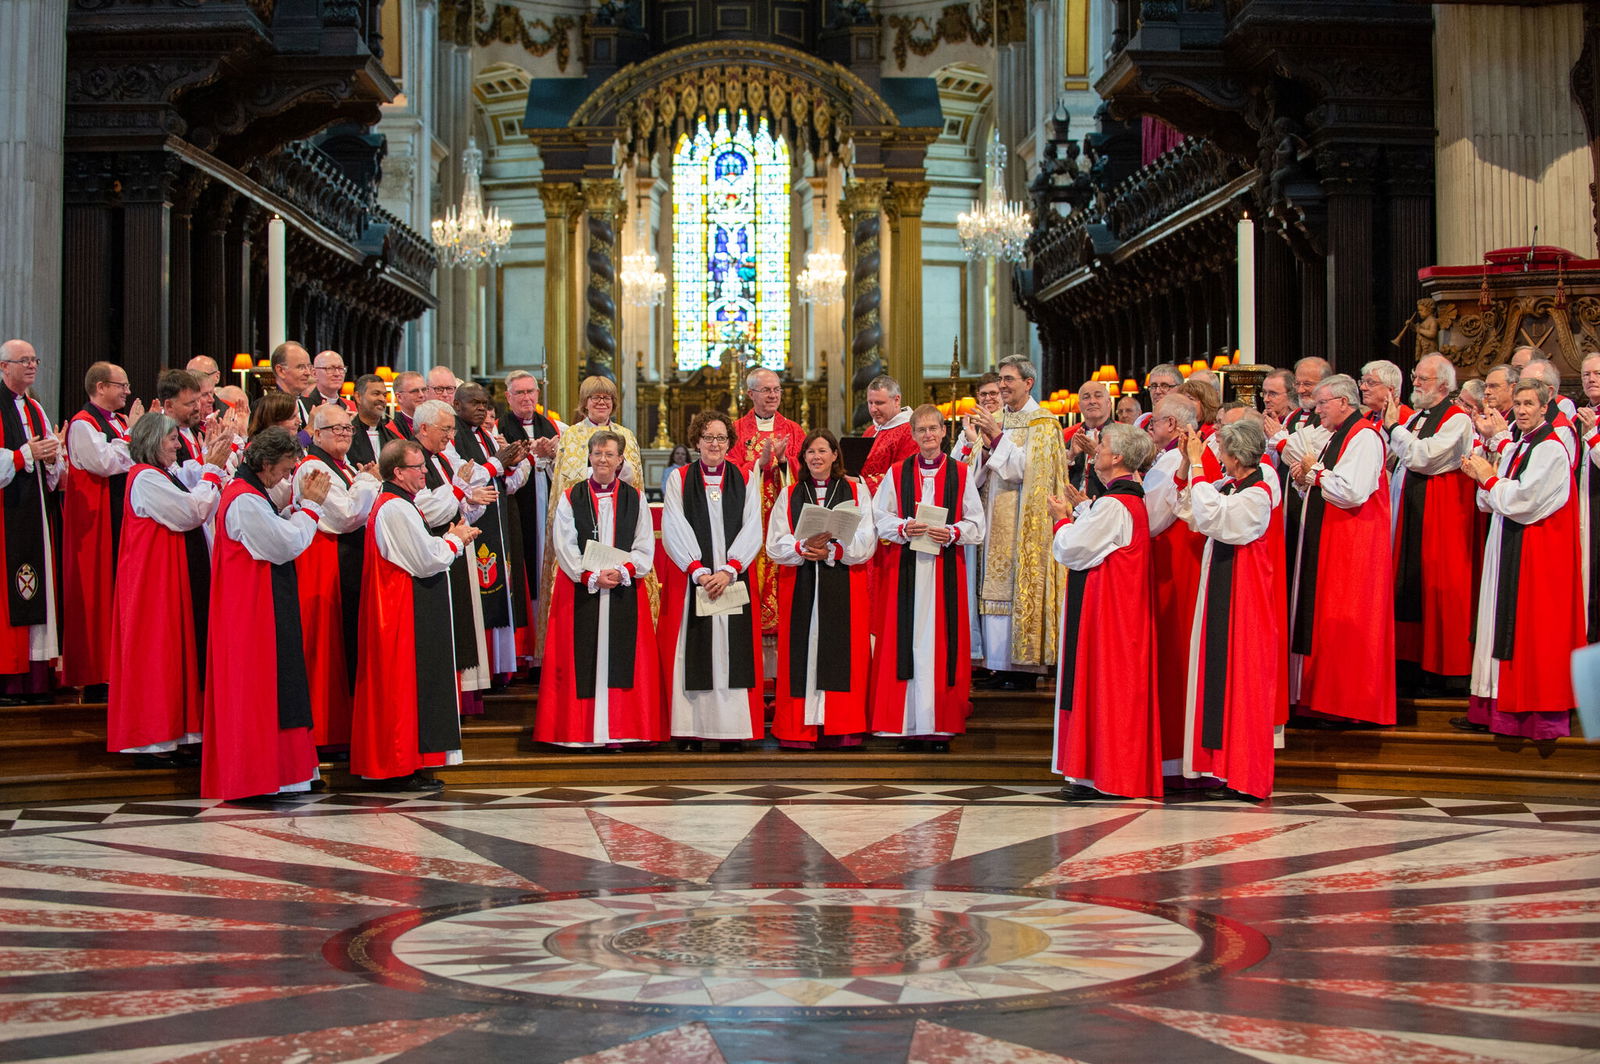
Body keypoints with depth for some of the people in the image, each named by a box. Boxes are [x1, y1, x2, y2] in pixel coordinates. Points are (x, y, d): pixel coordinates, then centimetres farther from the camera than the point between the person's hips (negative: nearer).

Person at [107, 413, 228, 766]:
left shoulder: (164, 475, 15)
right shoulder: (145, 478, -14)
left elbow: (202, 513, 13)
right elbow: (192, 513, -18)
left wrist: (214, 469, 7)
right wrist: (212, 470, -11)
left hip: (180, 579, 10)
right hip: (156, 579, -10)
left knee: (180, 652, 10)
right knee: (156, 652, -4)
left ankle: (175, 737, 15)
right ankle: (151, 741, 2)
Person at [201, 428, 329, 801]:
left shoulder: (248, 493, 13)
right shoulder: (246, 501, -20)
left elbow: (276, 533, 16)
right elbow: (288, 545, -19)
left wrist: (301, 503, 8)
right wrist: (310, 505, -10)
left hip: (260, 608, 11)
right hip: (253, 608, -11)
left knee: (267, 684, 13)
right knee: (258, 686, -6)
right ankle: (255, 776, -1)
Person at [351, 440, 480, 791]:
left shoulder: (396, 505, 15)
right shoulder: (397, 509, -18)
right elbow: (426, 562, -20)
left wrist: (449, 539, 3)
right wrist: (455, 541, -4)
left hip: (408, 611, 11)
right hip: (405, 614, -11)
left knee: (407, 687, 13)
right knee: (405, 685, -5)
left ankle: (394, 765, 17)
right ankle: (401, 768, 0)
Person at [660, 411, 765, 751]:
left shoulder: (744, 482, 10)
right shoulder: (679, 480, 7)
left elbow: (752, 530, 1)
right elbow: (674, 530, -3)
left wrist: (728, 571, -13)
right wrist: (699, 571, -14)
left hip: (733, 579, 1)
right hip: (690, 579, -1)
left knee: (731, 651, -3)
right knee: (691, 652, -3)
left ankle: (731, 730, -1)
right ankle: (690, 730, -1)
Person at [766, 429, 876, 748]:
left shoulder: (856, 491, 9)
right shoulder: (789, 495, 13)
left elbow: (866, 542, -2)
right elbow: (775, 544, 3)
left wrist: (832, 550, -16)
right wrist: (804, 548, -16)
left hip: (845, 588, -1)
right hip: (800, 588, 1)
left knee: (841, 654, -5)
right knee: (802, 655, -3)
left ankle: (842, 728, -1)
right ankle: (801, 729, 0)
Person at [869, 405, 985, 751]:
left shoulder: (961, 474, 9)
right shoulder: (896, 473, 10)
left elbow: (975, 523, 6)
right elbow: (879, 518, 6)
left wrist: (951, 533, -12)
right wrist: (904, 528, -12)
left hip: (945, 569, 0)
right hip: (904, 569, 0)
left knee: (942, 643, -2)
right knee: (906, 641, -4)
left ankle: (939, 725, 1)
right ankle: (906, 725, -1)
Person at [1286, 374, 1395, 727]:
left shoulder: (1364, 437, -14)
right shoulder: (1335, 437, 17)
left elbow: (1352, 492, -26)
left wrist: (1315, 473, -12)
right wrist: (1306, 482, 3)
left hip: (1352, 547, -10)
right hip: (1325, 542, 10)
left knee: (1342, 626, -6)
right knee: (1319, 621, 10)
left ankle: (1345, 704, 0)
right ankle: (1320, 700, 16)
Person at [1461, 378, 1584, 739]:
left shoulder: (1551, 449, -12)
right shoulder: (1513, 448, 14)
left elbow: (1521, 499, -19)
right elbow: (1495, 503, 16)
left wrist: (1488, 479, -6)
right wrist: (1482, 478, -1)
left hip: (1537, 551, -9)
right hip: (1507, 547, 9)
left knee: (1533, 626, -6)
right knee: (1504, 625, 9)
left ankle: (1543, 714, 0)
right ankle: (1496, 710, 12)